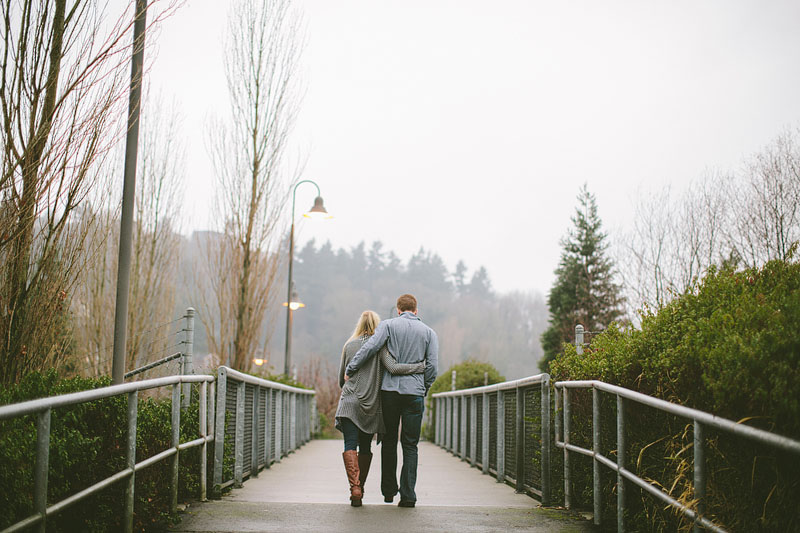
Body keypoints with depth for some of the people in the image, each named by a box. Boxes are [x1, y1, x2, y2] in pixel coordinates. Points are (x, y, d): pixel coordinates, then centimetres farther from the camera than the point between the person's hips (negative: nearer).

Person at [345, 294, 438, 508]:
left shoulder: (388, 325, 4)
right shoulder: (429, 332, 9)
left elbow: (370, 347, -11)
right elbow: (433, 366, 2)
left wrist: (349, 370, -4)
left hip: (389, 389, 0)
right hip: (415, 392, 0)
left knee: (389, 441, 12)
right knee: (410, 445, 4)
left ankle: (389, 491, 16)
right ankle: (408, 495, -2)